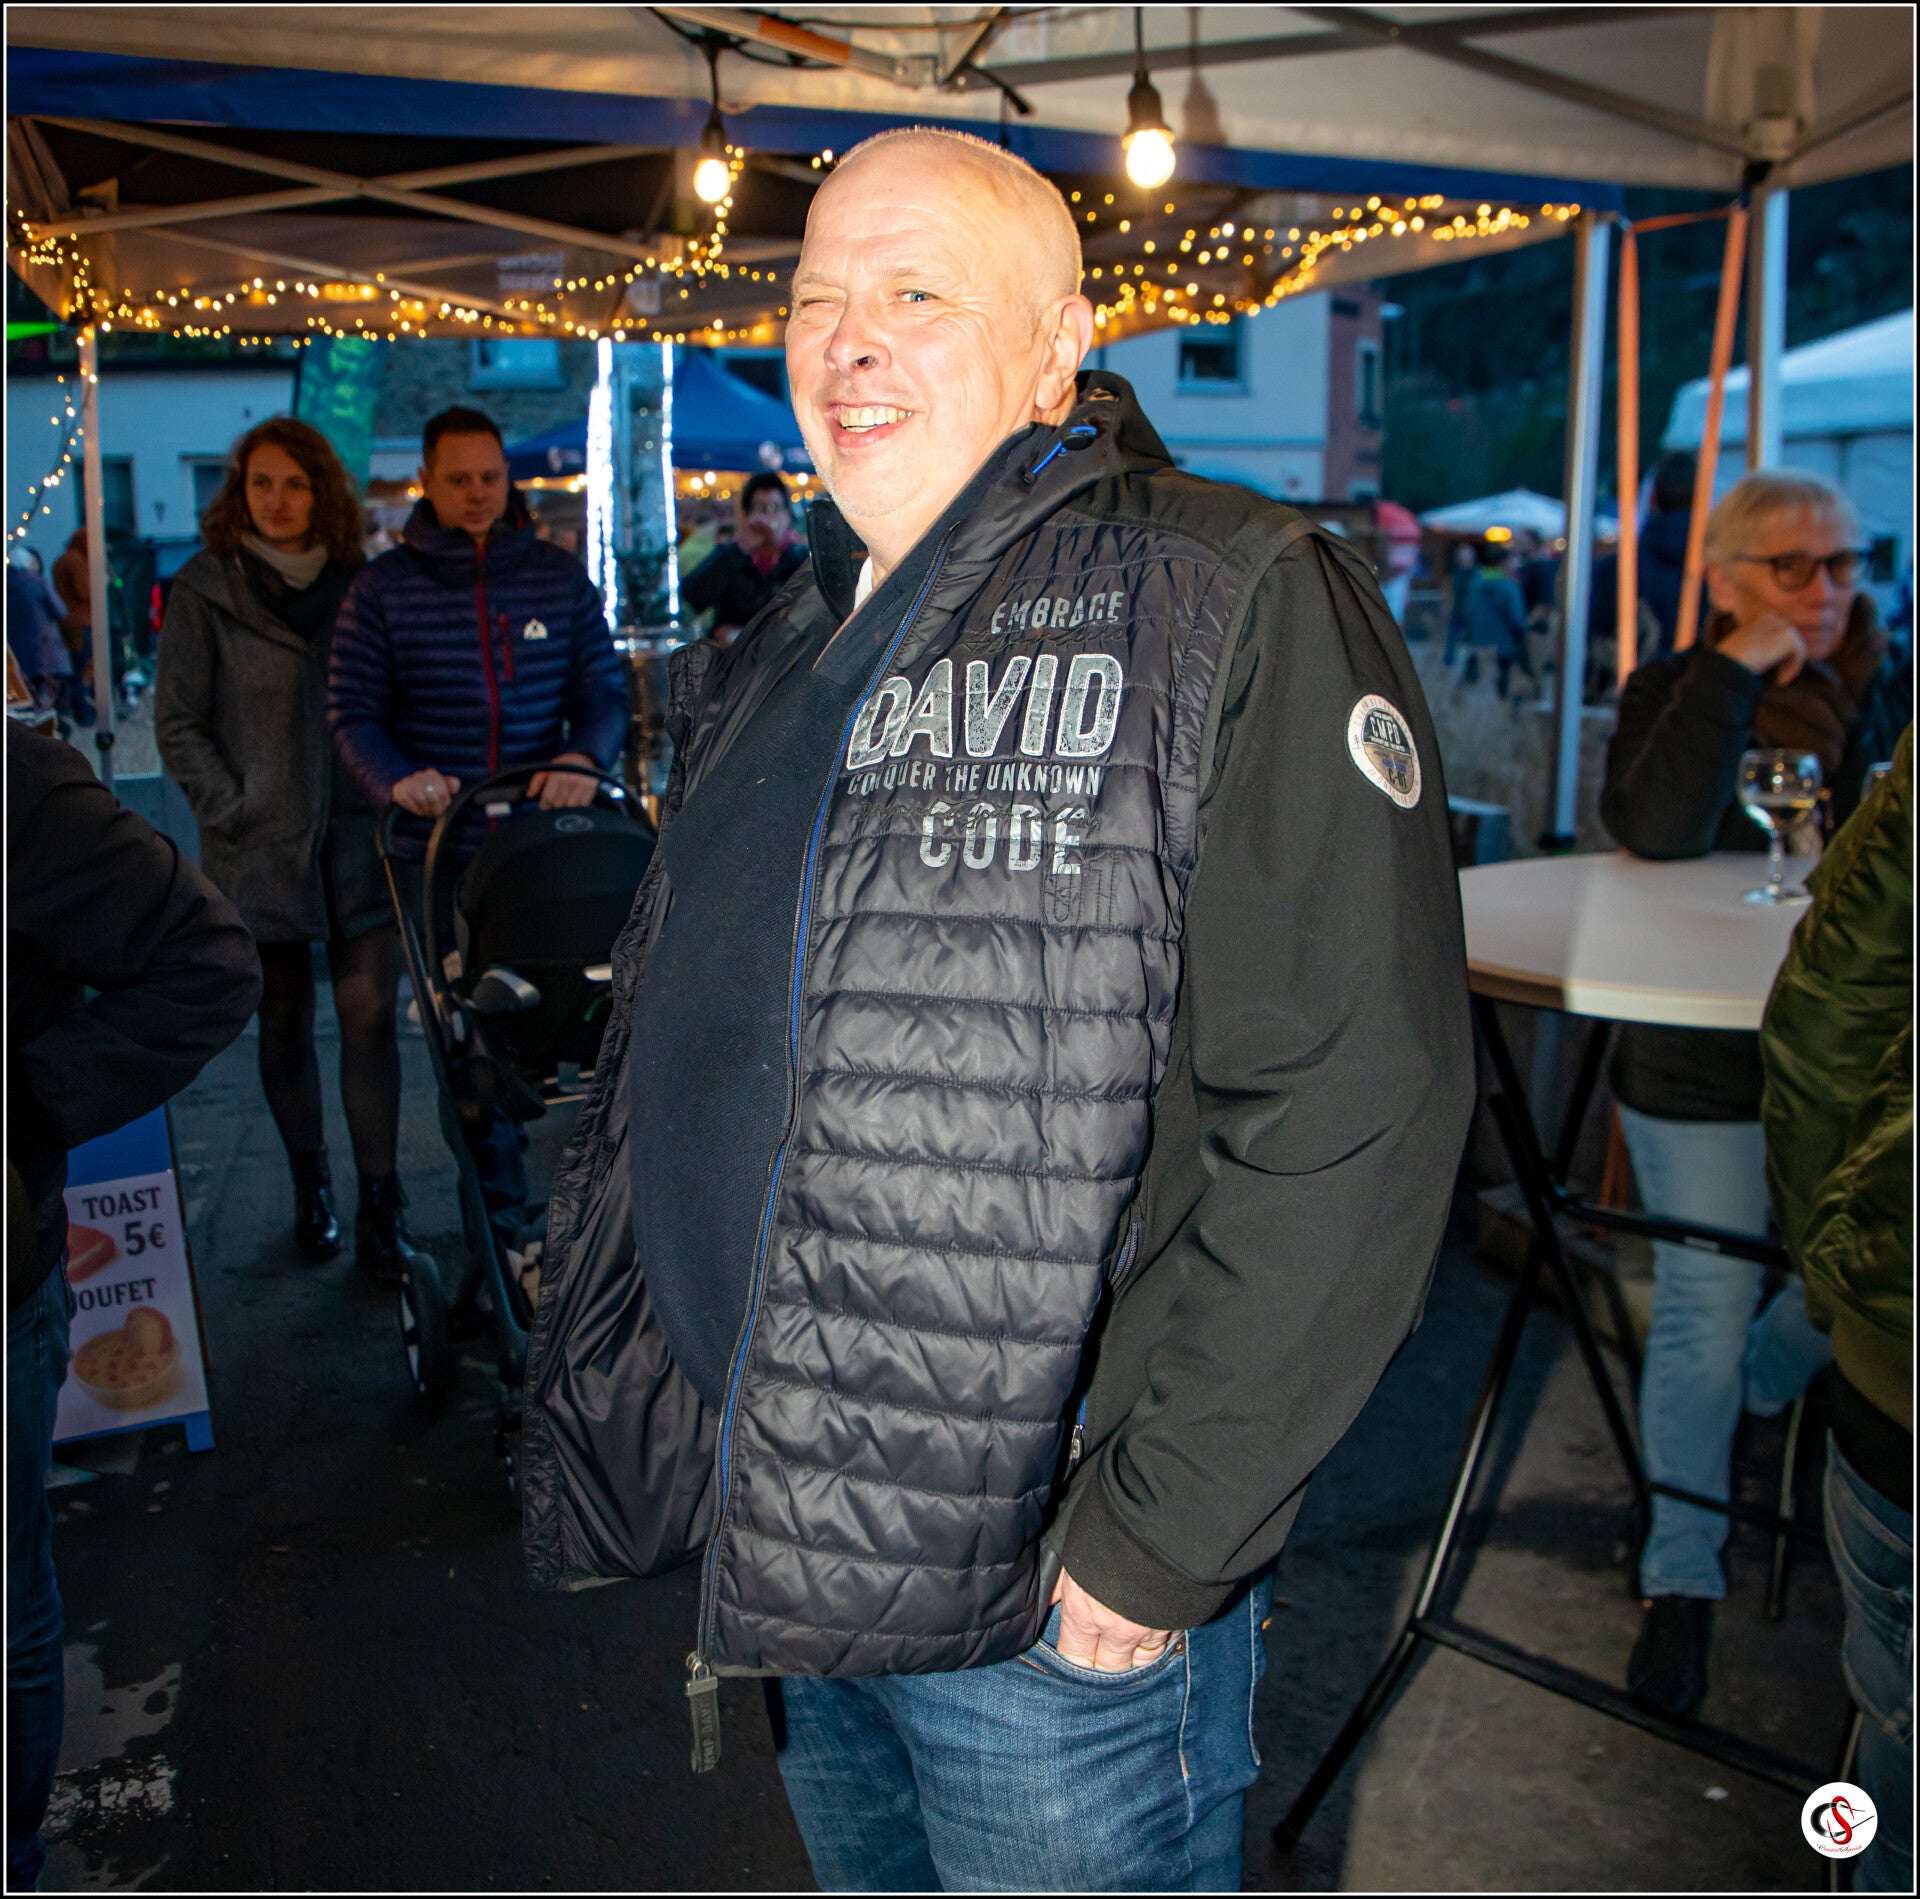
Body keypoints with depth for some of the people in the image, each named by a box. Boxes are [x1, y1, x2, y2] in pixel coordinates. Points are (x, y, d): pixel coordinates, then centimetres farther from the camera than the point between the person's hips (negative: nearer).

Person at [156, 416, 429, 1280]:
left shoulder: (357, 584, 6)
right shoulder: (205, 589, 0)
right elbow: (178, 724, 0)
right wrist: (233, 813, -8)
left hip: (356, 836, 1)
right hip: (261, 845, -1)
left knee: (370, 1014, -4)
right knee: (286, 1022, 9)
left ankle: (380, 1201, 3)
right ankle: (310, 1185, 25)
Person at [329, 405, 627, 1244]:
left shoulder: (560, 577, 9)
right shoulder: (382, 588, 4)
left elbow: (603, 690, 8)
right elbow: (352, 714, 1)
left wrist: (585, 757, -15)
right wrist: (398, 781, -19)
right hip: (441, 851, -1)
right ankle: (502, 1222, 13)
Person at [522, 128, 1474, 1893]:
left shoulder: (1235, 607, -13)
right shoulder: (776, 670, 10)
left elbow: (1349, 1105, -20)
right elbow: (663, 1066, 18)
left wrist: (1155, 1533, -19)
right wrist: (615, 1418, 14)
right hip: (791, 1549, 7)